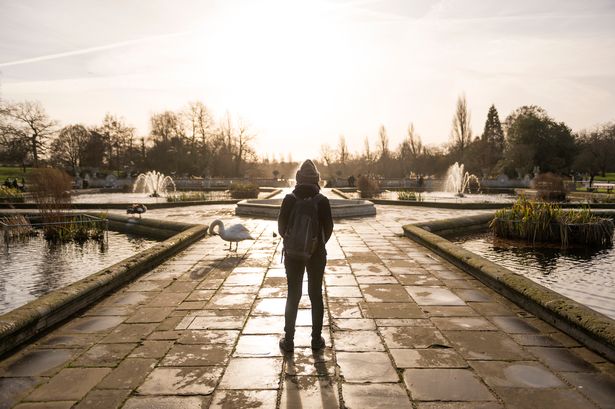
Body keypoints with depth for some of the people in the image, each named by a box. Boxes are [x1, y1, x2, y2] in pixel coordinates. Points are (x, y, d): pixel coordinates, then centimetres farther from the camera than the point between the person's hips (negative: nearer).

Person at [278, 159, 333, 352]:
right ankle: (316, 339, 17)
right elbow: (328, 228, -3)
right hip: (317, 253, 0)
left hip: (293, 253, 0)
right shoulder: (322, 201, -8)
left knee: (293, 295, 9)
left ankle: (289, 340, 13)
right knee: (316, 295, 10)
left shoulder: (289, 199, -8)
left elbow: (281, 226, -4)